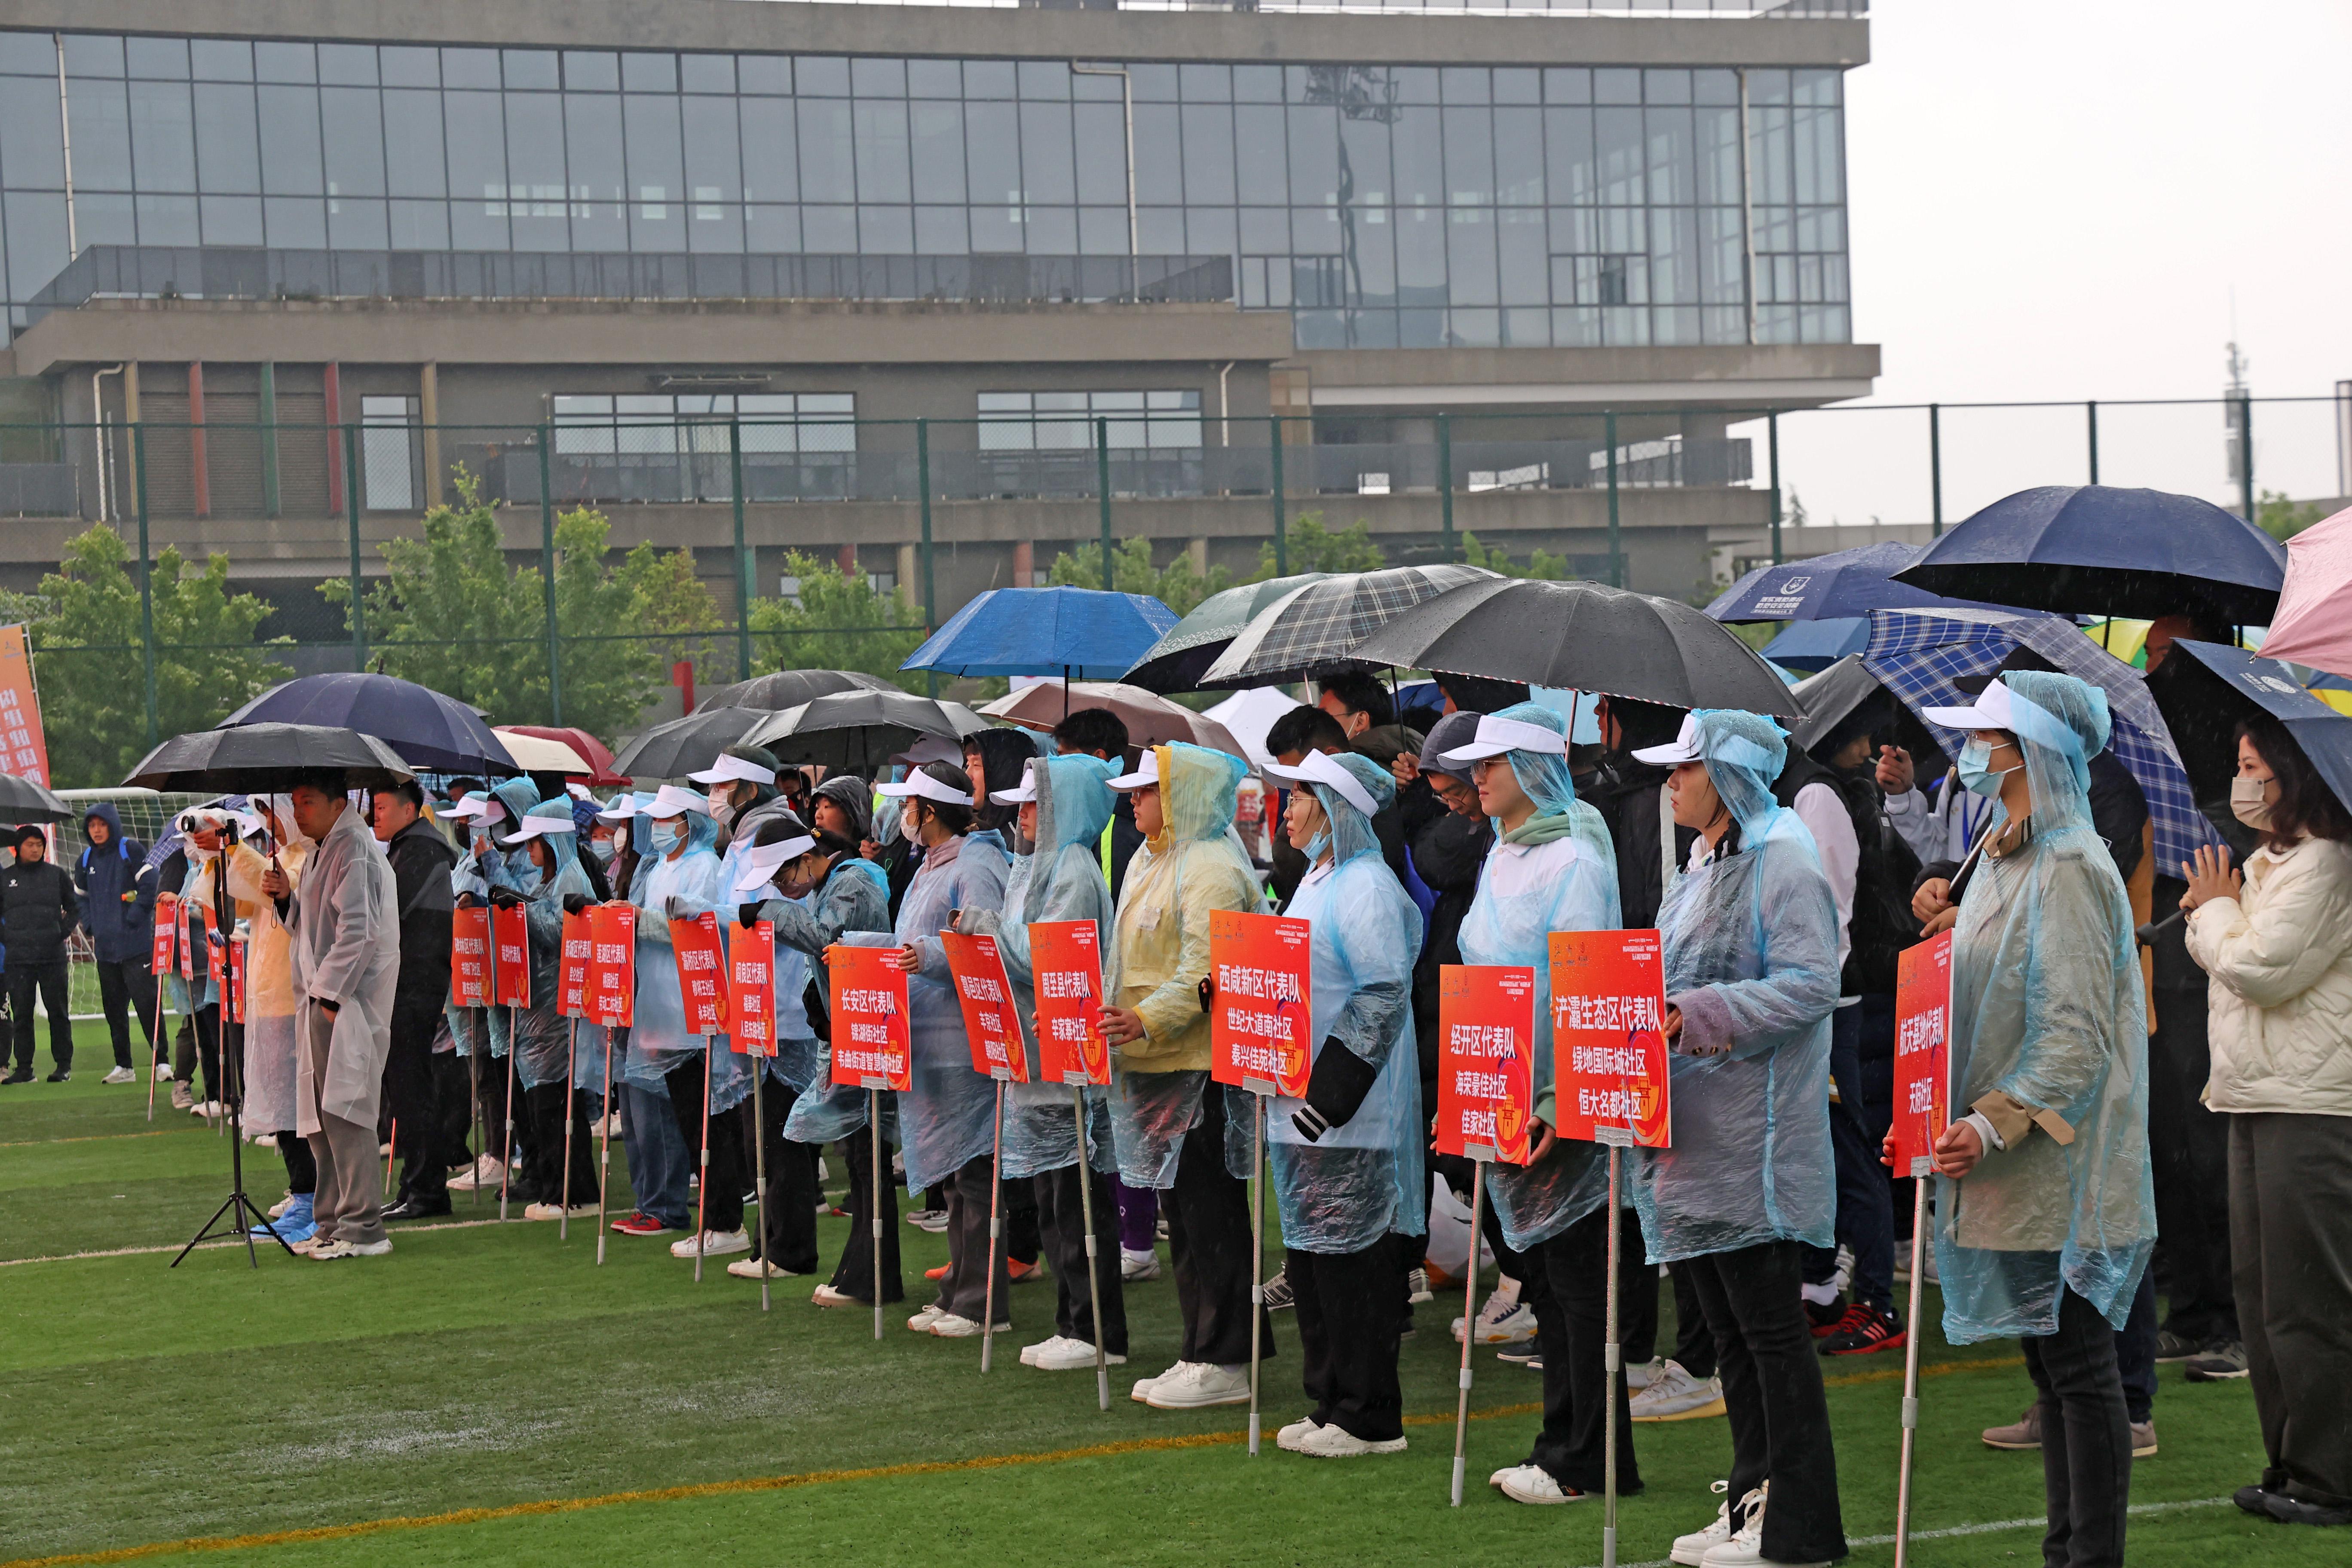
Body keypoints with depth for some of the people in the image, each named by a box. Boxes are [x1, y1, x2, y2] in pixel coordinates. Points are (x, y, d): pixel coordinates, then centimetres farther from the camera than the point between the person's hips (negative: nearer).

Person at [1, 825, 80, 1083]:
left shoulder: (56, 876, 7)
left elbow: (76, 907, 14)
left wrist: (64, 931, 2)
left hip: (53, 956, -1)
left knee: (58, 1011, 1)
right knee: (21, 1014, 2)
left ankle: (64, 1065, 7)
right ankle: (24, 1068, 6)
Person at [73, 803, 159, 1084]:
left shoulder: (131, 851, -5)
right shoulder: (85, 860, 13)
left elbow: (149, 887, -9)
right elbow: (81, 897, 26)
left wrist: (133, 921, -12)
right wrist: (91, 929, 13)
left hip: (136, 945, -6)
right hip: (104, 949, 6)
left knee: (146, 1003, -8)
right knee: (114, 1008, 8)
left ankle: (160, 1060, -3)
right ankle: (123, 1066, 13)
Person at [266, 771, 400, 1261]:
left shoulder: (354, 852, -12)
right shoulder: (320, 854, 20)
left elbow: (358, 930, -19)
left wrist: (330, 994, -19)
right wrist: (286, 897, 8)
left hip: (346, 1004, -10)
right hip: (321, 1001, 10)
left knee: (344, 1111, -11)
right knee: (318, 1115, 11)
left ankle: (363, 1226, -9)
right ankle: (333, 1222, 17)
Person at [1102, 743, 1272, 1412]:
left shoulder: (1212, 869, -13)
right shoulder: (1148, 864, 19)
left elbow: (1206, 969, -23)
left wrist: (1148, 1020, -32)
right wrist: (1109, 1016, 16)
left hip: (1200, 1066, -10)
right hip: (1153, 1065, 10)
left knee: (1210, 1209, -6)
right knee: (1179, 1210, 12)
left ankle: (1223, 1363, -2)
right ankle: (1201, 1354, 18)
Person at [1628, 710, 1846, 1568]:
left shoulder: (1783, 865, -11)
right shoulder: (1702, 869, 18)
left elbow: (1811, 984, -20)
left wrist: (1698, 1014, -24)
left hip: (1752, 1137, -10)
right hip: (1694, 1131, 10)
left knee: (1770, 1324, -5)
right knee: (1728, 1327, 13)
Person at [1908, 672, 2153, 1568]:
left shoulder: (2069, 869, -13)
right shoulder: (2003, 864, 16)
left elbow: (2078, 1034, -19)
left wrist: (1996, 1124, -23)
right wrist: (1942, 1119, 15)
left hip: (2060, 1167, -9)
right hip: (2016, 1169, 9)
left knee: (2080, 1367, -5)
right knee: (2051, 1367, 13)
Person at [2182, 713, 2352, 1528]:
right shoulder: (2267, 863, 18)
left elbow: (2262, 968, -18)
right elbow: (2225, 961, 24)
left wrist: (2216, 908, -3)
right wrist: (2215, 912, 7)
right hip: (2258, 1096, 10)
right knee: (2262, 1291, 13)